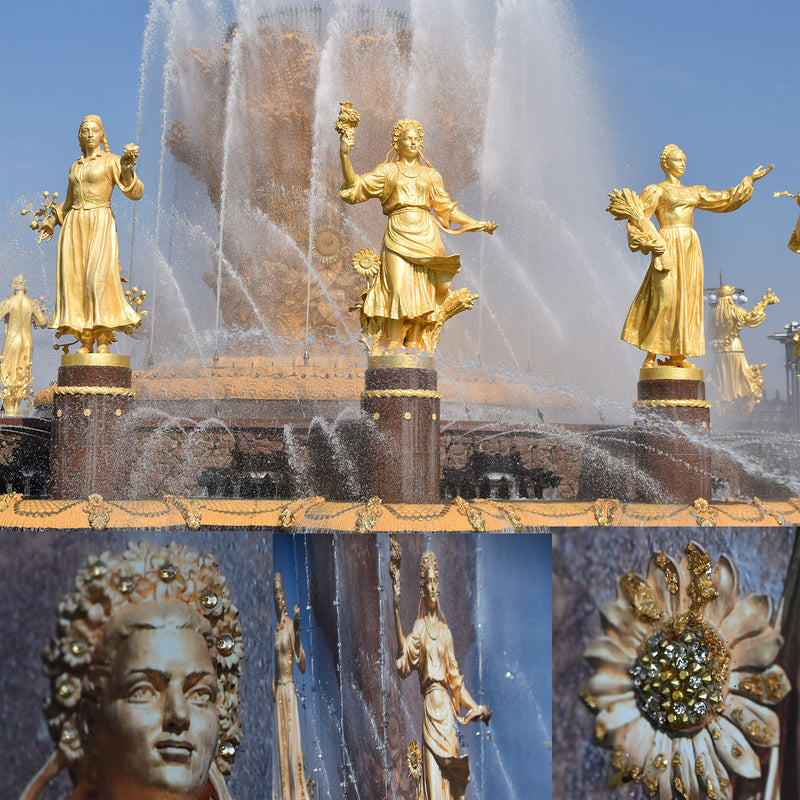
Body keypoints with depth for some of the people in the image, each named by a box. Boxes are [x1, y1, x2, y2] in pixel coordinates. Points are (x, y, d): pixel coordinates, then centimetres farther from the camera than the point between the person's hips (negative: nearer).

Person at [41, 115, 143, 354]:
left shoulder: (112, 161, 2)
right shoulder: (75, 167, 19)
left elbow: (135, 192, -8)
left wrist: (127, 170, -24)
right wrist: (53, 221, 31)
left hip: (101, 224, -5)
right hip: (74, 225, 5)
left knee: (98, 278, -18)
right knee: (75, 280, -5)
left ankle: (103, 339, -14)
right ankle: (85, 340, -4)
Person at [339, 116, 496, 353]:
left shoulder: (430, 175, 19)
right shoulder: (387, 171, 13)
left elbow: (447, 208, 22)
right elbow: (356, 184, 3)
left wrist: (478, 225, 16)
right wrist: (344, 155, -10)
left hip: (425, 236, 3)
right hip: (398, 234, -3)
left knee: (422, 294, -5)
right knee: (399, 288, -14)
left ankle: (415, 347, -4)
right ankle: (393, 346, -13)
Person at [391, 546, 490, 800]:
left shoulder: (445, 630, 15)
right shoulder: (419, 628, 4)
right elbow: (404, 654, -19)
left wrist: (477, 708, 14)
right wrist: (396, 608, -26)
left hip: (447, 707, 4)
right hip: (430, 705, -4)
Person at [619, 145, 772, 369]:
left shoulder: (693, 192, 21)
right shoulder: (657, 190, 3)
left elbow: (726, 200, 28)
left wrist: (750, 179, 28)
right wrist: (647, 243, -16)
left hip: (690, 248, 7)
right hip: (669, 248, -7)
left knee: (687, 300, 1)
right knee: (664, 299, -13)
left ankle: (676, 355, 2)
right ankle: (650, 356, -11)